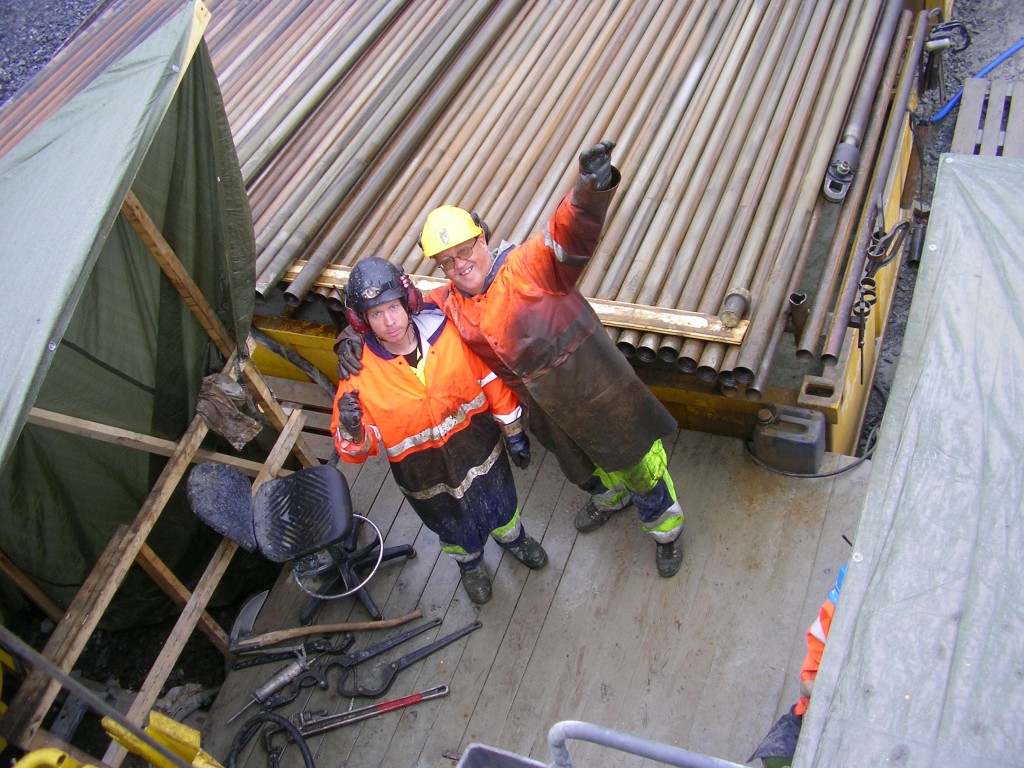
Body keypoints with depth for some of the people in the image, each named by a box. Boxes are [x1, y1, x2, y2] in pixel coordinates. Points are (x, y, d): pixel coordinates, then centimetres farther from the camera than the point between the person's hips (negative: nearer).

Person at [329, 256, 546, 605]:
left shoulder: (446, 331, -23)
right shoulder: (359, 371, -25)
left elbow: (491, 380, -9)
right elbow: (354, 449, -19)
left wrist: (513, 430, -1)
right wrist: (352, 431, -42)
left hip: (479, 446, 1)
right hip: (425, 475, -1)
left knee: (500, 502, 28)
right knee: (455, 525, 27)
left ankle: (512, 537, 64)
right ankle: (469, 561, 62)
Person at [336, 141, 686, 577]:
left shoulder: (529, 264, -20)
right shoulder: (449, 303, -1)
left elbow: (570, 233, -38)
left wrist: (590, 190, -59)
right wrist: (351, 339, -11)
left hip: (596, 389, -6)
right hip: (546, 409, 6)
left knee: (637, 463, 13)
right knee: (583, 467, 31)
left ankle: (667, 528, 42)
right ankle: (611, 498, 66)